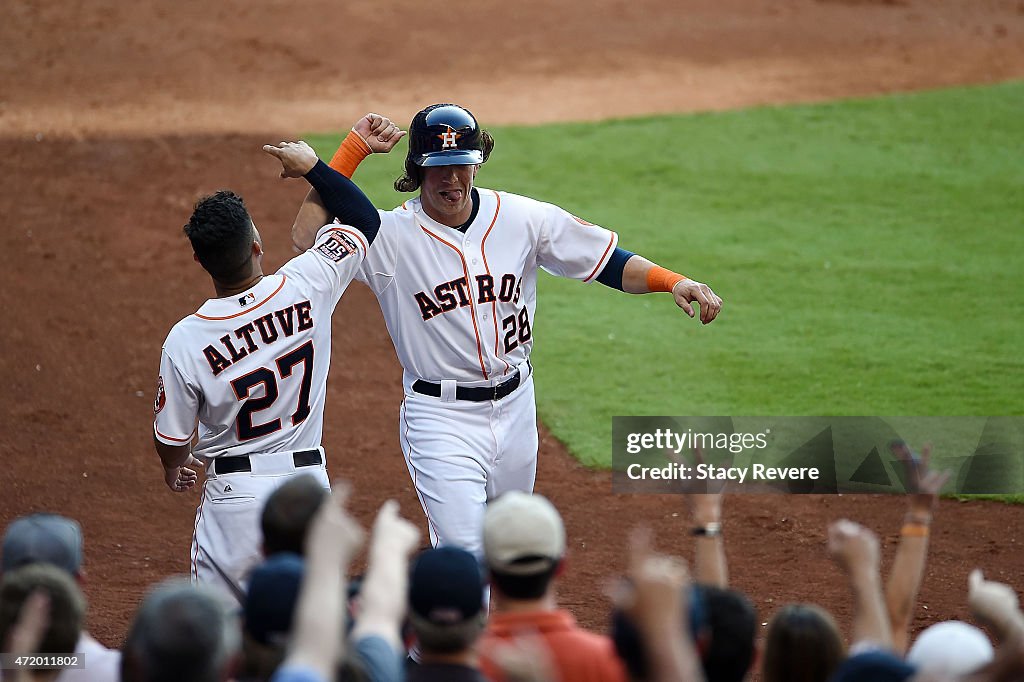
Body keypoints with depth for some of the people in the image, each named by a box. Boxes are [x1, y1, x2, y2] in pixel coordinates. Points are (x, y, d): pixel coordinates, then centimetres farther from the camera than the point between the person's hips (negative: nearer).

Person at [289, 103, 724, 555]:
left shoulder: (523, 219, -1)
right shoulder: (391, 236, -10)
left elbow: (609, 262, 3)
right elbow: (307, 237, -24)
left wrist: (674, 282, -14)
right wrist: (351, 150, -24)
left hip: (515, 407, 4)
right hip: (441, 419, -4)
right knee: (464, 556, -14)